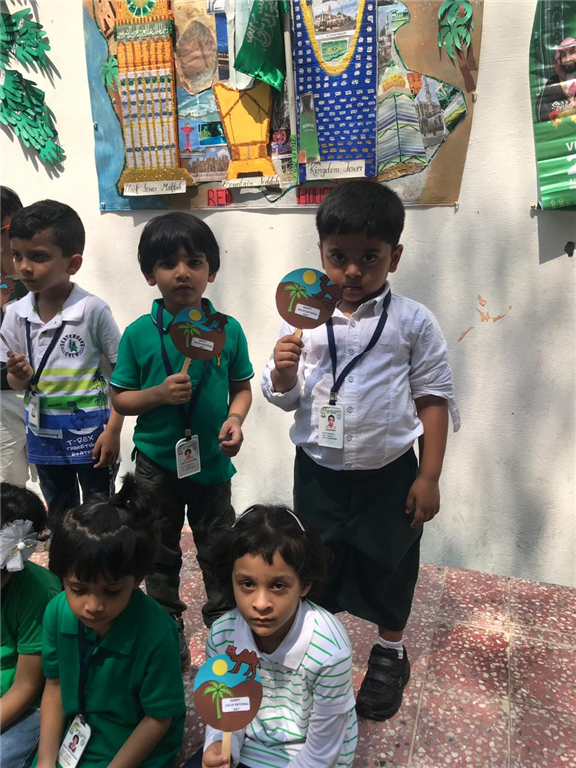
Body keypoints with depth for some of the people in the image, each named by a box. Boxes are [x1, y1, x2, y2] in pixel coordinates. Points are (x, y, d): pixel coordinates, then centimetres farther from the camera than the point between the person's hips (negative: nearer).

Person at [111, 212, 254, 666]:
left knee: (219, 548, 16)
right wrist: (159, 394, -21)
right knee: (161, 551, 18)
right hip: (157, 461, 0)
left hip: (213, 459, 0)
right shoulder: (139, 334, -9)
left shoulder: (228, 329, -7)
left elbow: (242, 387, 3)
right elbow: (120, 398, -3)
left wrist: (235, 419, -15)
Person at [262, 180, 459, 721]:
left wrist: (428, 478, -6)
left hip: (388, 473, -1)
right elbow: (283, 398, 4)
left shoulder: (412, 322, -9)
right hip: (318, 472, 2)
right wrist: (283, 371, -19)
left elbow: (433, 399, -5)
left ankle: (390, 654, 43)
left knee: (387, 565, 16)